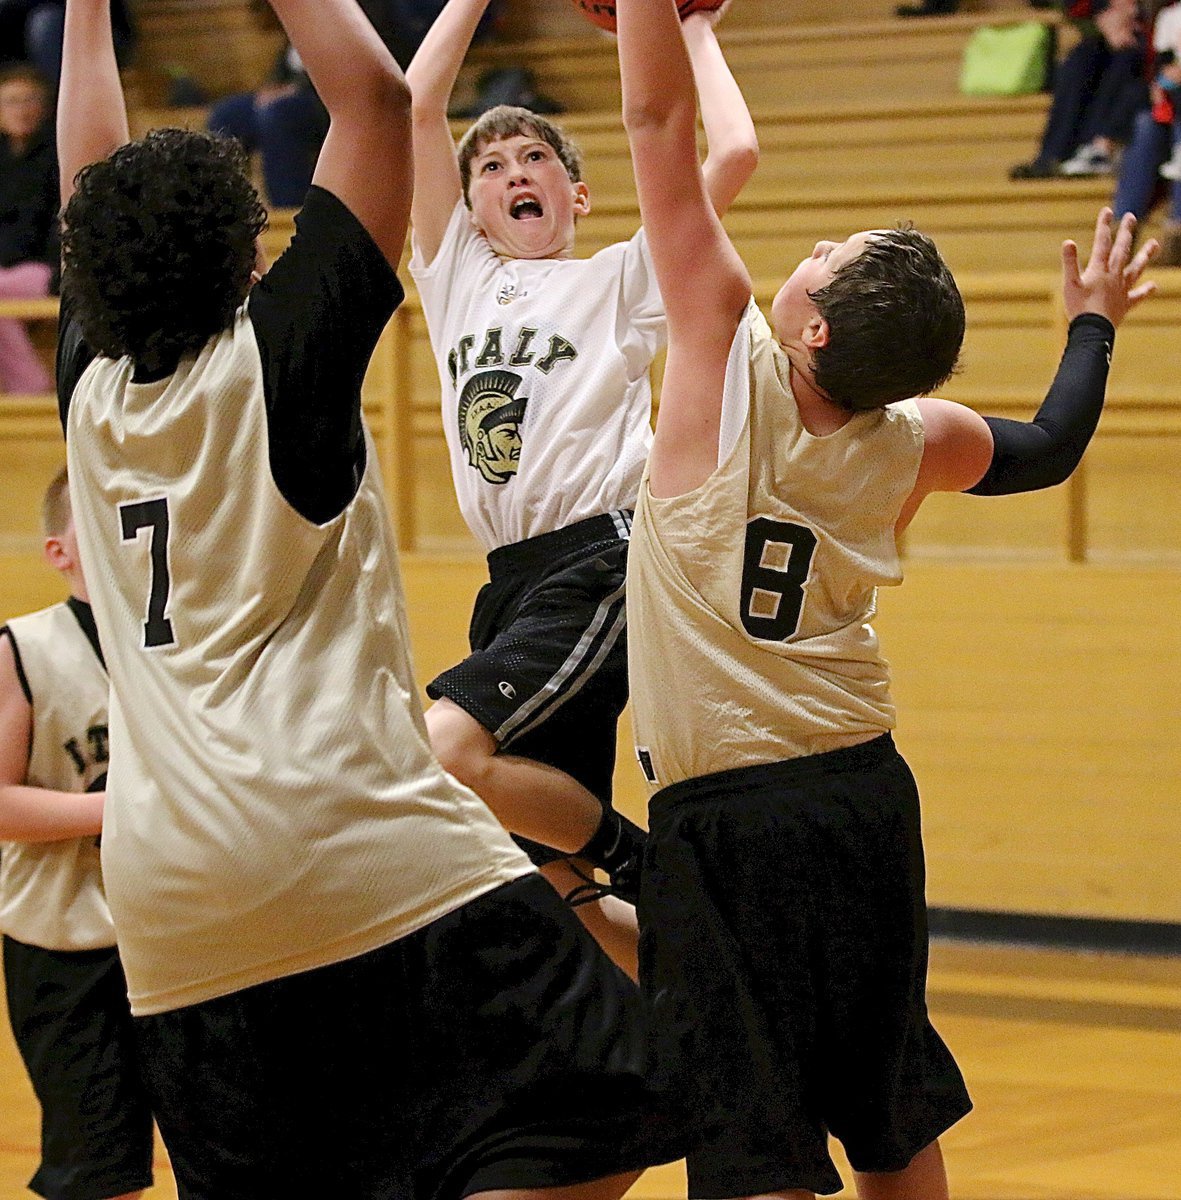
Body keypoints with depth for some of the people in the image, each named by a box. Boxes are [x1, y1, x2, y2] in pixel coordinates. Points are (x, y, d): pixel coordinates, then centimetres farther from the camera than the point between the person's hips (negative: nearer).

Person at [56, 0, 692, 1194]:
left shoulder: (92, 392, 12)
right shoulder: (273, 357, -1)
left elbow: (94, 183, 29)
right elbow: (374, 96, 2)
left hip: (167, 903, 6)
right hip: (356, 851, -6)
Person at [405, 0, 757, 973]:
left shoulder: (621, 280, 6)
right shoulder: (458, 274, 18)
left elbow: (734, 154, -4)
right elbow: (416, 103, 13)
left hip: (603, 560, -6)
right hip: (513, 579, 6)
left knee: (445, 750, -27)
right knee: (548, 880, 2)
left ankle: (643, 858, -8)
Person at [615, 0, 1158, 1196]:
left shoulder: (733, 359, -14)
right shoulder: (914, 444, -1)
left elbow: (657, 120, -12)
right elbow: (1051, 446, 22)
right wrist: (1093, 322, 37)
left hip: (726, 818, -6)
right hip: (867, 795, 6)